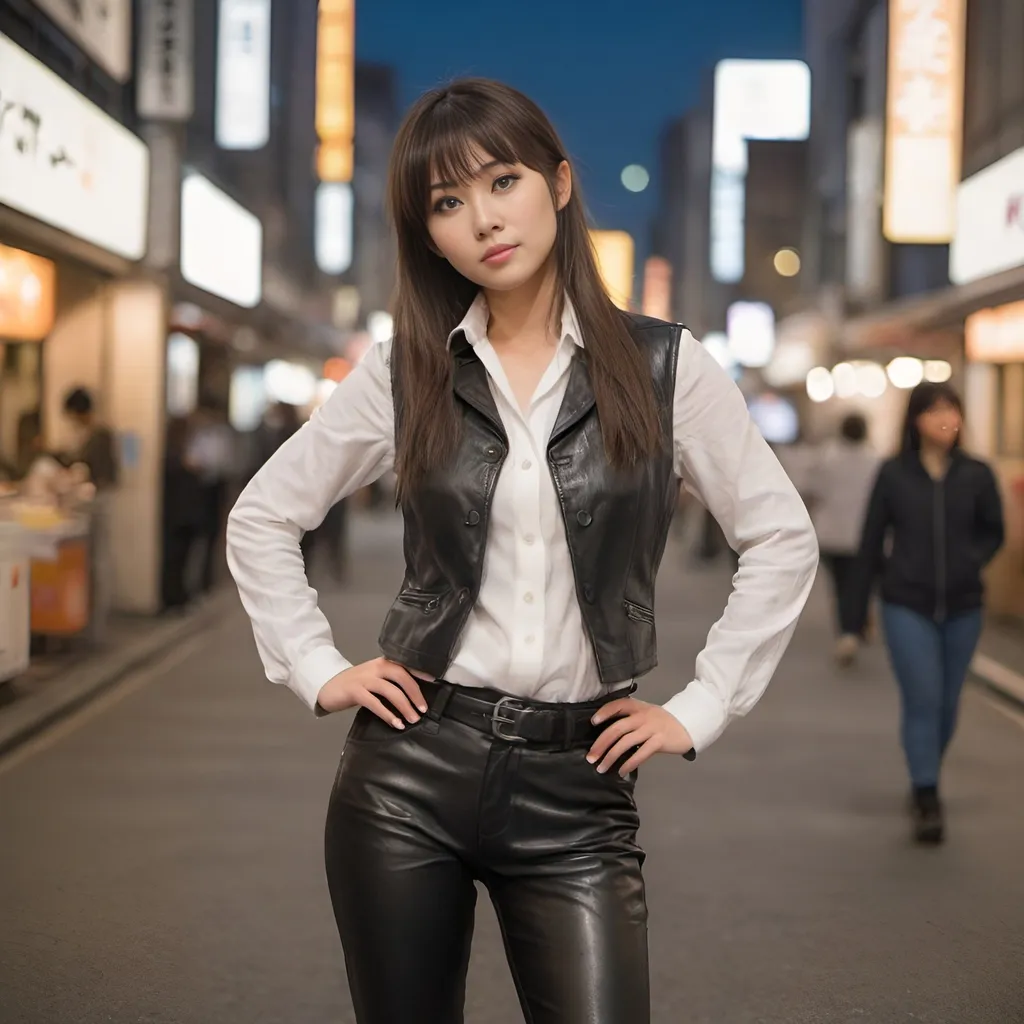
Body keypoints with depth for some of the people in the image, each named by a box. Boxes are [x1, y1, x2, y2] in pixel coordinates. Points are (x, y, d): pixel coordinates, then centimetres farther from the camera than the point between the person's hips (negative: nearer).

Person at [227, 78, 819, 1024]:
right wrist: (317, 671, 3)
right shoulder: (405, 371, 3)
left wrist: (699, 710, 0)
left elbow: (782, 540, 4)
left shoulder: (663, 367, 0)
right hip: (410, 768, 1)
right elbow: (262, 517, 12)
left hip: (578, 784, -1)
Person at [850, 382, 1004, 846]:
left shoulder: (976, 475, -2)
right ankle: (927, 799, -5)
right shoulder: (893, 474, -4)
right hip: (907, 606, -2)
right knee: (923, 700, -10)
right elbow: (871, 543, 1)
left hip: (962, 608, 2)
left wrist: (973, 561, -7)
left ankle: (925, 784, 32)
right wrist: (858, 613, 2)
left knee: (947, 704, 11)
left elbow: (993, 531, 13)